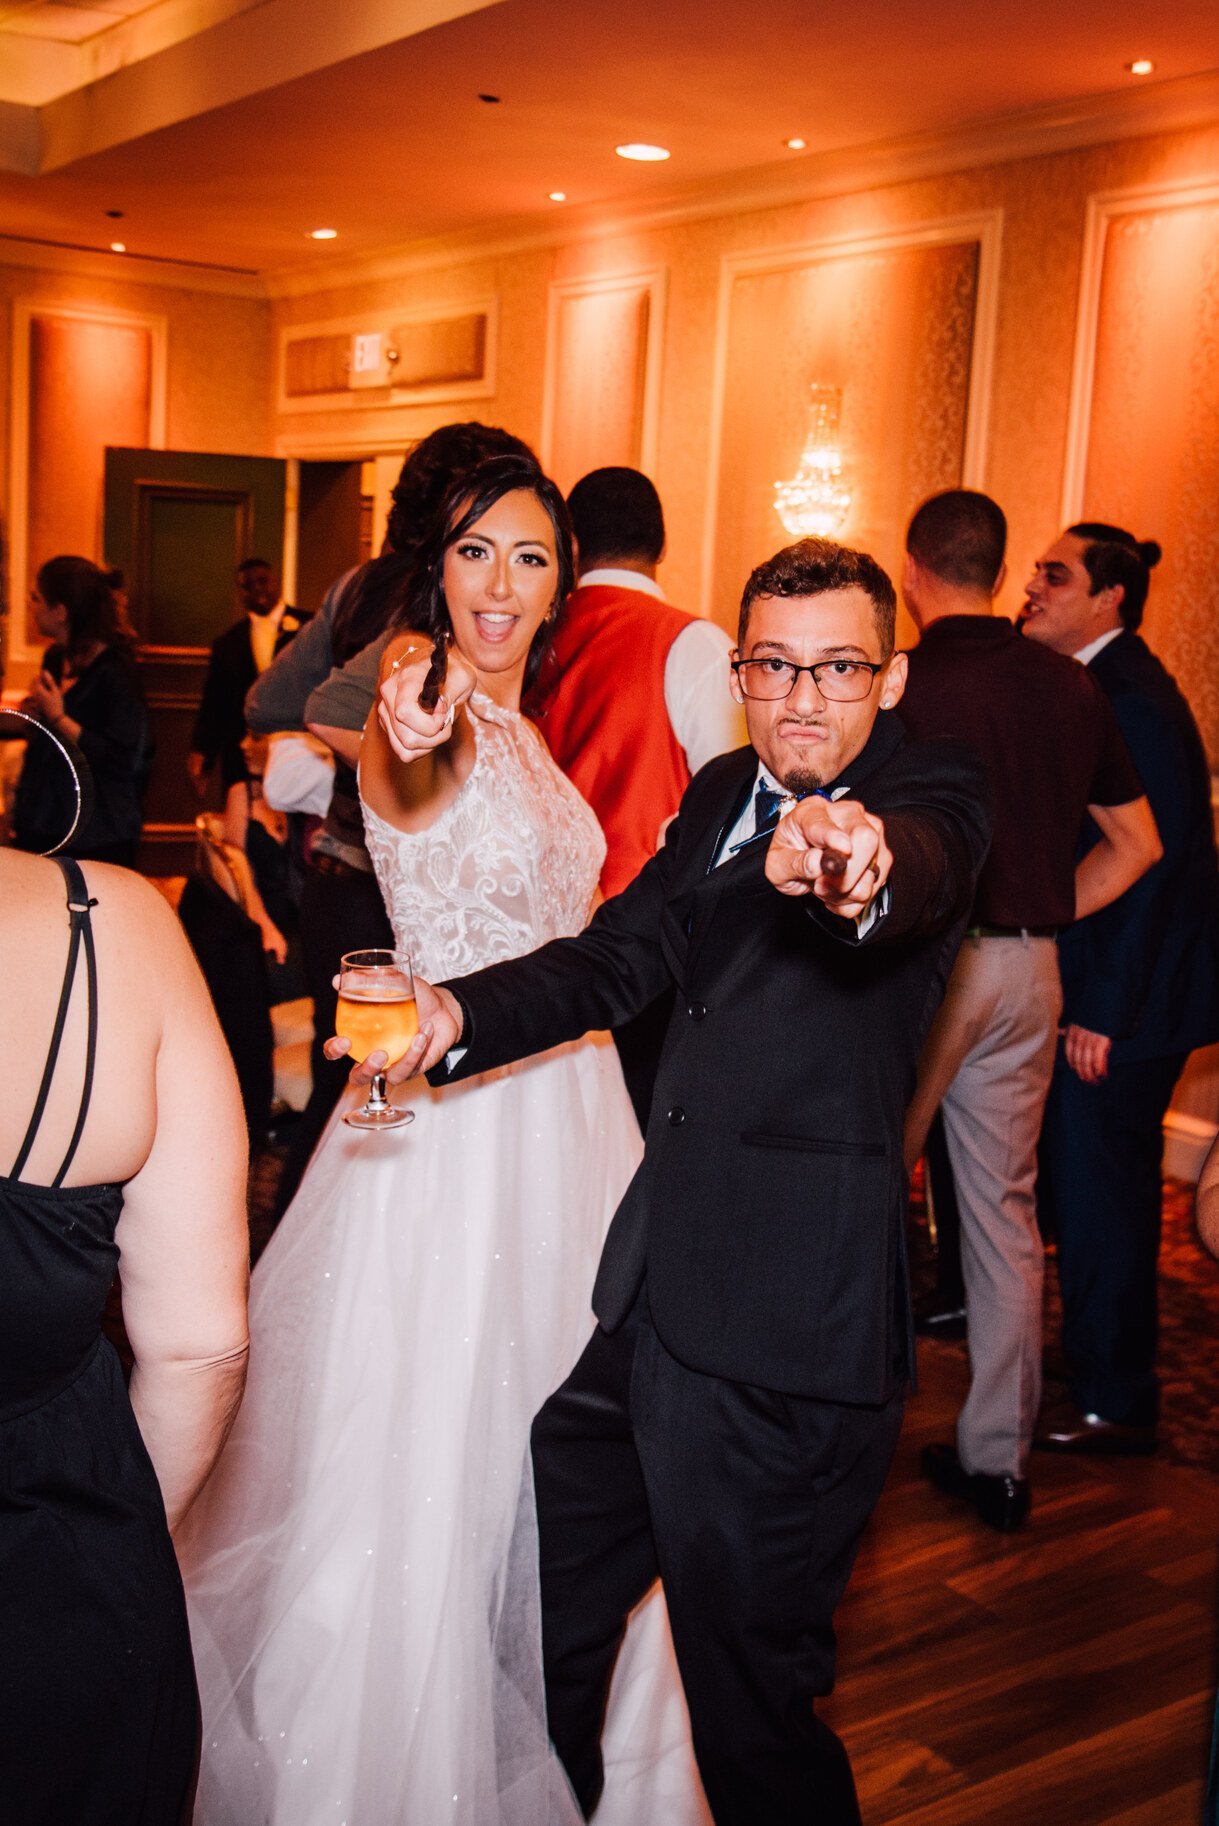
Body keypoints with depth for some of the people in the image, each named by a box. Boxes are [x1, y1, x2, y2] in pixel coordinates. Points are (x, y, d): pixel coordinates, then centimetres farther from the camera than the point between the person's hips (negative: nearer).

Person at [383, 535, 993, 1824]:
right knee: (546, 1619, 25)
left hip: (787, 1337, -7)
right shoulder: (721, 794, 11)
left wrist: (857, 861, -57)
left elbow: (924, 863, -33)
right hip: (651, 1303, 8)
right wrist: (460, 1016, -13)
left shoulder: (933, 793, -10)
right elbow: (619, 958, 5)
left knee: (749, 1698, 6)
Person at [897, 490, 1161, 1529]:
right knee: (1006, 1209, 13)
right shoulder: (1071, 687, 5)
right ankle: (999, 1455, 23)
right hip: (1028, 974, 5)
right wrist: (1043, 918, 14)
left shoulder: (902, 688, -12)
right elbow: (1139, 844, 11)